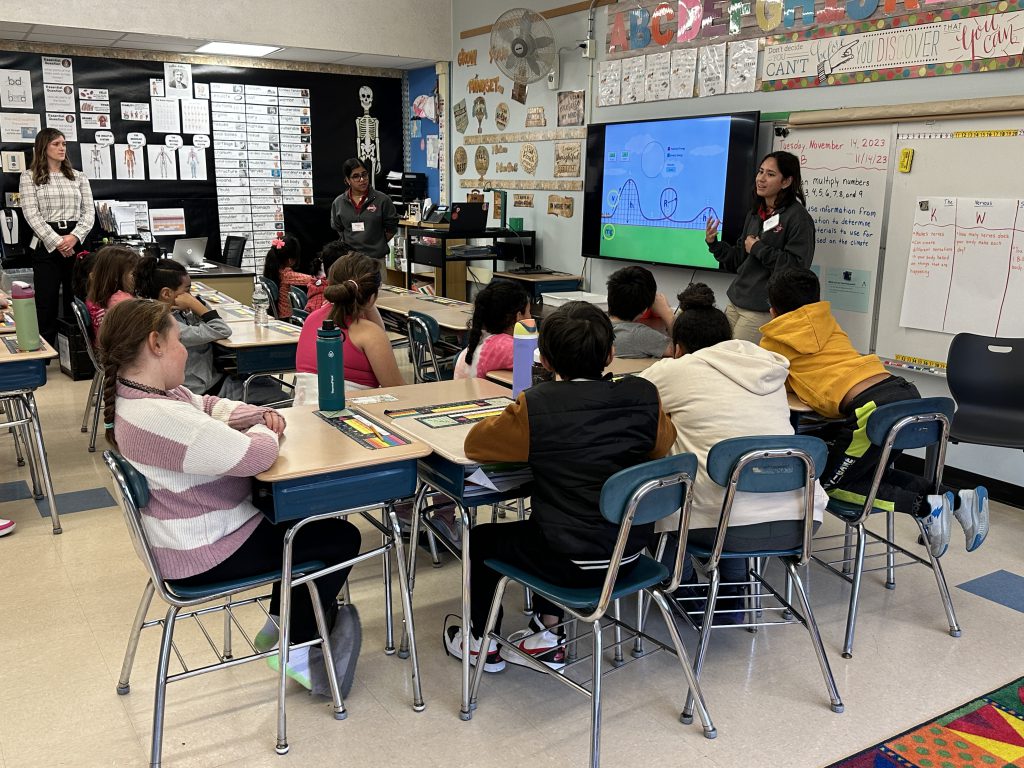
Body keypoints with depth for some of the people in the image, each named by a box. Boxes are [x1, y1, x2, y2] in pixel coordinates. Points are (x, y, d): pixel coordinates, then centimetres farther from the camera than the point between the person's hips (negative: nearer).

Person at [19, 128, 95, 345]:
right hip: (46, 245, -3)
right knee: (46, 305, -2)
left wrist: (74, 237, -11)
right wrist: (56, 241, -15)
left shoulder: (78, 177, 14)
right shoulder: (29, 177, 5)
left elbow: (89, 212, 6)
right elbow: (31, 214, -5)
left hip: (76, 243, 3)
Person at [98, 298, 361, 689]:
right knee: (342, 539, 2)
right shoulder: (161, 417, -33)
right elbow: (256, 456, -32)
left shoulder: (132, 391, 0)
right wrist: (263, 432, -9)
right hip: (203, 556, -11)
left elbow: (208, 405, 14)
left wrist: (259, 414, -4)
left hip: (189, 532, 11)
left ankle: (280, 624, 31)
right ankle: (295, 649, 14)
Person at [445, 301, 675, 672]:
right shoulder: (644, 397, -9)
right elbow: (663, 445, 10)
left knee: (481, 539, 24)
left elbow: (474, 443, -6)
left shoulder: (535, 406, -20)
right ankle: (547, 635, 37)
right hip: (629, 554, 5)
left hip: (570, 563, -5)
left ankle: (482, 644, 39)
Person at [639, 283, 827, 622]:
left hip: (730, 527, -5)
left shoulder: (675, 370, 0)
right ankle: (733, 589, 32)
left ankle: (683, 589, 32)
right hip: (798, 523, 5)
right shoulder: (768, 366, 14)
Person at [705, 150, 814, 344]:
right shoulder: (755, 213, 13)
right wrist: (714, 244, 4)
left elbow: (797, 267, -19)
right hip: (735, 303, 7)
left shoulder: (797, 217, -10)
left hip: (762, 311, -7)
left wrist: (758, 249, -14)